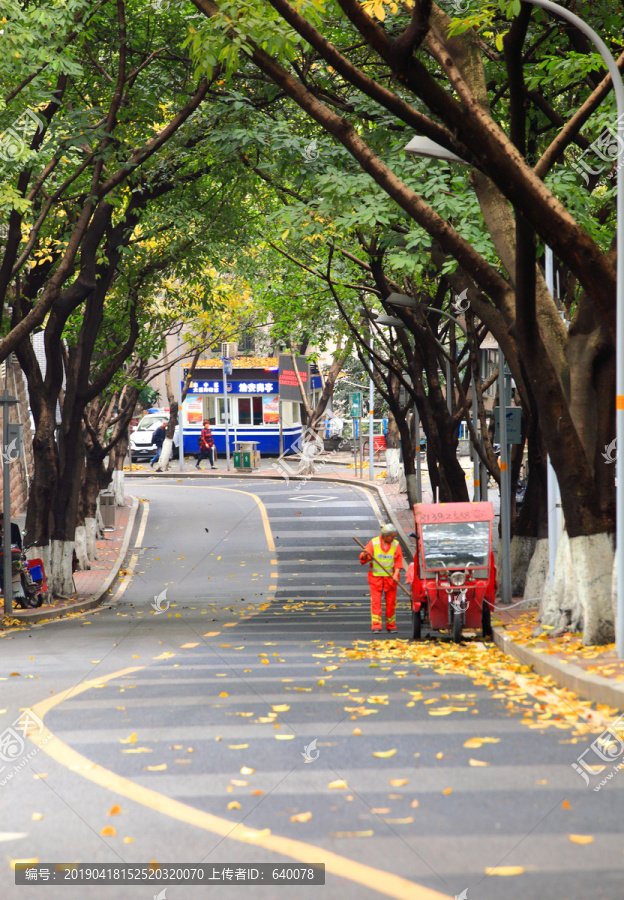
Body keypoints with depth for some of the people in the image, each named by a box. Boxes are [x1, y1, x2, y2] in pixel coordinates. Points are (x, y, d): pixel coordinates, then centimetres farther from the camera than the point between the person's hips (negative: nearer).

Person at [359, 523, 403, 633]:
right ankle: (376, 626, -10)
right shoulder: (373, 543, -5)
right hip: (375, 577, -1)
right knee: (376, 601, -8)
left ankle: (391, 625, 14)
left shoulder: (396, 545, 0)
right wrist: (365, 555, -29)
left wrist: (396, 575, -18)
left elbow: (398, 562, -4)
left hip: (390, 577, 1)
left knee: (391, 602, 3)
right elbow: (363, 559, -6)